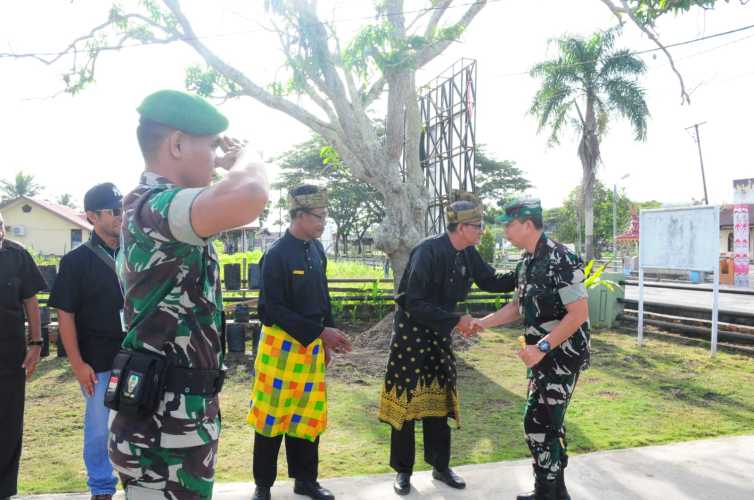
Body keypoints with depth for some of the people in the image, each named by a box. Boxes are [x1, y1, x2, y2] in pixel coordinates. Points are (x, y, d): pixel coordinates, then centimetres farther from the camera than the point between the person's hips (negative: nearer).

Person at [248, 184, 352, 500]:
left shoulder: (317, 250, 6)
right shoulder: (277, 255, -16)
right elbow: (272, 310, -18)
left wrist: (326, 339, 11)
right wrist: (320, 331, -20)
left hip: (312, 346, 7)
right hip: (282, 346, -6)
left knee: (309, 415, 13)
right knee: (273, 414, 5)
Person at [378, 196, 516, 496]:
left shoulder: (468, 254, -3)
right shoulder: (428, 252, -25)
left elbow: (490, 281, 10)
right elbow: (414, 303, -27)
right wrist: (456, 321, -26)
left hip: (439, 332, 7)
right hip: (411, 331, -7)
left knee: (440, 399, 11)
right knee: (407, 399, 1)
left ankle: (440, 465, 25)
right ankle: (403, 471, 16)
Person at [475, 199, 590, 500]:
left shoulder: (559, 260, -21)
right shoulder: (526, 262, 8)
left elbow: (579, 313, -23)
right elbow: (517, 307, 18)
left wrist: (542, 347, -24)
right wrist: (481, 323, 10)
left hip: (563, 354, -9)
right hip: (545, 355, 9)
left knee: (537, 423, -4)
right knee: (549, 422, 16)